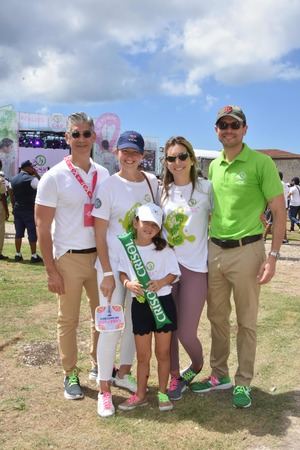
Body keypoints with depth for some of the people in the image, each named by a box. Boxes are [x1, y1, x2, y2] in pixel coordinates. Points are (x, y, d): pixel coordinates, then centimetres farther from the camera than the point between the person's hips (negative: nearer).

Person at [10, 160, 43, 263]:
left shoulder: (13, 179, 10)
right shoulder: (31, 179, -14)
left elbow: (11, 194, 15)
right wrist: (37, 174, -7)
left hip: (17, 209, 7)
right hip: (29, 210, -7)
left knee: (18, 233, 11)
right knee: (32, 233, 0)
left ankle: (18, 255, 15)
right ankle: (34, 256, 4)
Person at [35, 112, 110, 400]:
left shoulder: (103, 174, 4)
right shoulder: (54, 177, -9)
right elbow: (42, 227, -8)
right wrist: (51, 271, -11)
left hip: (99, 255, 5)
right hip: (68, 258, -4)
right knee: (68, 320, 8)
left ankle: (99, 365, 36)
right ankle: (70, 374, 25)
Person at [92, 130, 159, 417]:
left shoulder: (152, 182, 2)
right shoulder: (108, 187, -10)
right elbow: (100, 234, -10)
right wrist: (107, 273, -14)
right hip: (114, 264, -5)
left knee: (136, 322, 15)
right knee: (112, 326, -2)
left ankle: (124, 373, 35)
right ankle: (104, 389, 13)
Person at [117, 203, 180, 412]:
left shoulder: (164, 249, -5)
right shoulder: (127, 248, -2)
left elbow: (174, 273, -1)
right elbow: (122, 271, 6)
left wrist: (161, 282, -20)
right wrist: (128, 283, -15)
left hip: (163, 302, -1)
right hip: (140, 304, 1)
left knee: (163, 352, 10)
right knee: (143, 354, 10)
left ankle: (163, 393, 27)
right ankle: (140, 394, 26)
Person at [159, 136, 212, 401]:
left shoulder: (206, 188, -5)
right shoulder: (163, 191, 7)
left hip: (195, 268, -3)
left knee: (186, 333, -2)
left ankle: (197, 366, 31)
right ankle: (175, 376, 29)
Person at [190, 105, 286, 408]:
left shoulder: (260, 163, -8)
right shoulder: (213, 166, 9)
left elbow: (279, 211, -8)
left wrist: (273, 256, -14)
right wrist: (209, 243, 12)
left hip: (246, 250, -5)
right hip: (215, 249, 6)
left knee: (246, 322, 7)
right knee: (217, 317, 15)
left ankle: (243, 383, 22)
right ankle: (219, 375, 32)